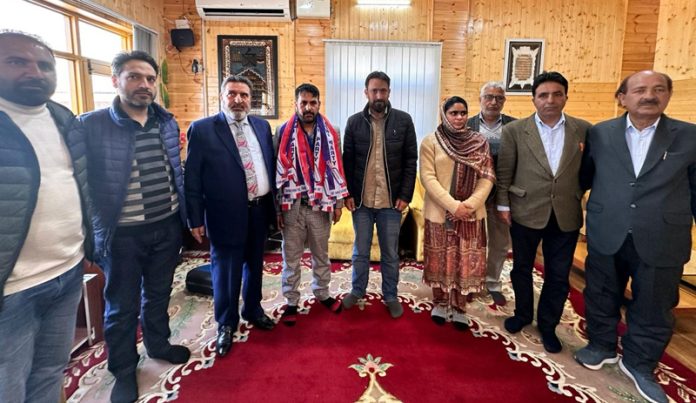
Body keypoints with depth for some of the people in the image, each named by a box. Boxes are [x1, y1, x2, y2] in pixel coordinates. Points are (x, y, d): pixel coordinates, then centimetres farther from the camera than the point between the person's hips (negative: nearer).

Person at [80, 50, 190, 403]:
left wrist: (186, 216, 12)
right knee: (122, 306, 13)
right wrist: (93, 234, -9)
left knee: (159, 294, 22)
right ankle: (123, 369, 34)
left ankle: (158, 344, 46)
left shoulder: (167, 122, 3)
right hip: (122, 234, -4)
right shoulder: (90, 126, -12)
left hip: (167, 227, 4)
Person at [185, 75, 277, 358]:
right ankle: (226, 325, 29)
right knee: (225, 271, 8)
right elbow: (192, 179, -7)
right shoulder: (202, 129, -7)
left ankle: (253, 310, 41)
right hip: (226, 215, -4)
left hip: (260, 210, 5)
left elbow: (271, 165, 11)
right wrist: (196, 219, -8)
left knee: (254, 265, 19)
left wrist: (276, 203, 9)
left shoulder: (261, 126, 7)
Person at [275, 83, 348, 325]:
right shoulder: (284, 132, -3)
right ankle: (291, 302, 24)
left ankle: (322, 293, 36)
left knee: (321, 254, 16)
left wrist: (338, 202, 3)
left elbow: (336, 169, 6)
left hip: (321, 205, 2)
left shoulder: (330, 133, 2)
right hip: (292, 206, -1)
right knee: (291, 257, 9)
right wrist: (277, 207, -4)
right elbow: (278, 170, -2)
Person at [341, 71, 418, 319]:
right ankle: (358, 290, 35)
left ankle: (390, 295, 30)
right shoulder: (354, 122, 0)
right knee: (360, 251, 15)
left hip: (391, 200, -1)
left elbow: (411, 161, -2)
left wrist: (405, 195, -7)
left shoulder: (403, 121, -2)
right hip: (361, 199, 1)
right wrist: (347, 193, -3)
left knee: (390, 253, 12)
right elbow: (347, 161, 3)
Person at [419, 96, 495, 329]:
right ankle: (440, 303, 27)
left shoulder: (480, 142, 4)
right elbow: (428, 178, -10)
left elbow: (487, 178, 0)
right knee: (440, 259, 9)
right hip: (439, 212, -1)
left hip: (471, 213, 2)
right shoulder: (430, 142, -3)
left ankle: (459, 307, 22)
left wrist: (469, 204, -16)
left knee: (467, 261, 6)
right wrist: (453, 205, -18)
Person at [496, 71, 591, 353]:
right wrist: (503, 205, -2)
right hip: (525, 212, -1)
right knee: (521, 268, 15)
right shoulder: (514, 130, -3)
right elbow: (504, 172, -1)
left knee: (558, 276, 11)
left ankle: (547, 325, 31)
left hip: (566, 215, 1)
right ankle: (523, 314, 38)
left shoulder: (584, 130, 1)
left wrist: (579, 198, -1)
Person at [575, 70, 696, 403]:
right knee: (602, 298, 17)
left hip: (662, 241, 0)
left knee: (653, 308, 14)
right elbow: (584, 177, 6)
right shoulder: (599, 133, 1)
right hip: (606, 236, 1)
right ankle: (602, 346, 41)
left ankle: (639, 364, 36)